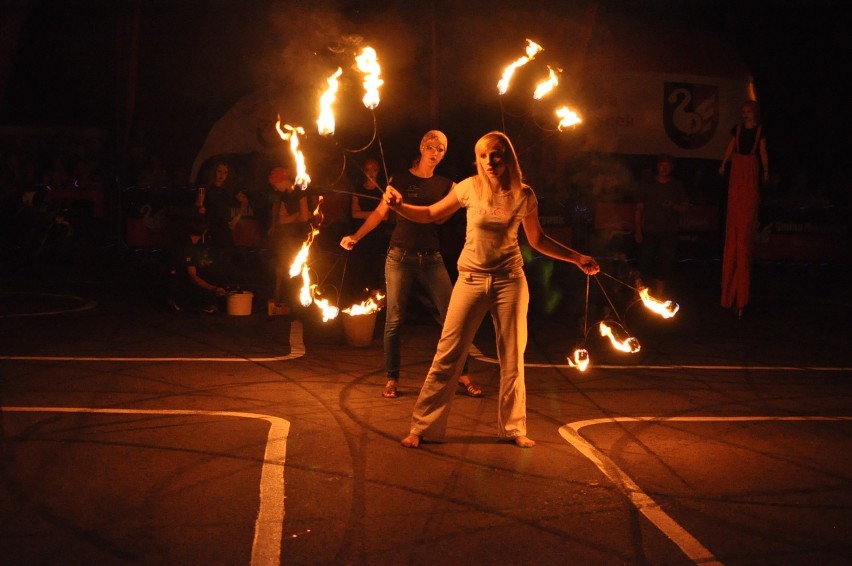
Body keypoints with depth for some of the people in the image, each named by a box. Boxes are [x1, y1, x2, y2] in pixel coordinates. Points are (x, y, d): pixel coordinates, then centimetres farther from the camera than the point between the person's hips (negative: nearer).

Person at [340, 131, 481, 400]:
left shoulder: (445, 185, 10)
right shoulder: (400, 178, 4)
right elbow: (380, 212, 5)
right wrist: (355, 237, -5)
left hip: (432, 259, 2)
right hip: (400, 256, -2)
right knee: (394, 320, 0)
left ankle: (463, 375, 8)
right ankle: (392, 379, 12)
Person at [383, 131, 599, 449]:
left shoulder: (523, 195, -2)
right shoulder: (470, 188, -6)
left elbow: (537, 240, 10)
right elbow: (429, 215, 3)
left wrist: (577, 258, 4)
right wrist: (398, 205, -14)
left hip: (509, 280, 1)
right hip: (471, 279, -1)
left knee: (512, 359, 8)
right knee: (447, 355, -3)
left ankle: (513, 428, 24)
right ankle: (423, 427, 6)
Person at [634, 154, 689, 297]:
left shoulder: (677, 185, 9)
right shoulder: (647, 184, 6)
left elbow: (685, 207, 9)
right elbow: (639, 207, 4)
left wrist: (673, 206, -13)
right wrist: (638, 229, -4)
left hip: (669, 232, 1)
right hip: (649, 231, -1)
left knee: (665, 263, 1)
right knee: (645, 261, -6)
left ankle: (658, 298, 9)